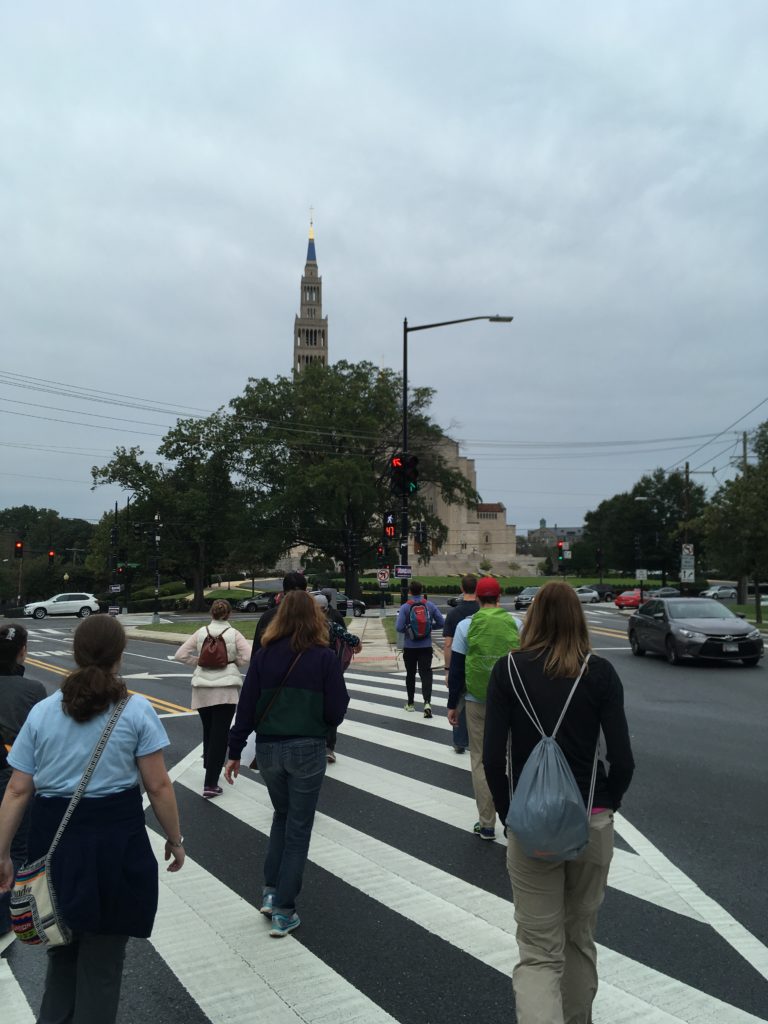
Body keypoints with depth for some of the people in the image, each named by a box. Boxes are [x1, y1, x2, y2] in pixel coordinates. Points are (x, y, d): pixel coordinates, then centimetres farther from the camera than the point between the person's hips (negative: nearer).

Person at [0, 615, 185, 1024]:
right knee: (102, 959, 15)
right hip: (115, 839, -3)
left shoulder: (42, 711, 2)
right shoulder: (136, 710, -8)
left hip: (54, 840, 4)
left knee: (63, 947, 26)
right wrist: (175, 840, 5)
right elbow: (158, 786, -8)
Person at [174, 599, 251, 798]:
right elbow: (248, 656, -14)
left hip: (202, 688, 3)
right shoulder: (234, 633, -4)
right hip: (225, 689, -3)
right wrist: (232, 661, 4)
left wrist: (199, 662, 12)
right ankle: (210, 784, -5)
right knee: (220, 735, -2)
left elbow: (180, 655, 2)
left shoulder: (201, 632, 3)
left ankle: (210, 766, 36)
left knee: (208, 730, 20)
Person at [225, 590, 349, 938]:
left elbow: (246, 707, -1)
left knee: (282, 816, 26)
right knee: (298, 829, 10)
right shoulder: (324, 657, -10)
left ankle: (271, 891, 22)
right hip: (307, 750, -3)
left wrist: (235, 752, 6)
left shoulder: (264, 655, -3)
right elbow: (335, 713, -9)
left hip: (268, 749, 3)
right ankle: (283, 911, 13)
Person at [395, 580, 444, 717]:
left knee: (410, 675, 15)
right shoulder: (430, 605, -3)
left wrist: (407, 630, 4)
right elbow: (441, 622, -2)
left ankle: (410, 704, 25)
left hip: (410, 647, 0)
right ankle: (427, 702, -20)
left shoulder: (405, 607, -10)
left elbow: (399, 627, -17)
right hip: (426, 646, 1)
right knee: (426, 674, -1)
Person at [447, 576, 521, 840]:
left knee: (481, 761, 8)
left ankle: (486, 825, 13)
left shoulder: (466, 626, -5)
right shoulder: (515, 624, -2)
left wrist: (453, 704, 5)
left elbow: (456, 668, -3)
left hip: (477, 701, -1)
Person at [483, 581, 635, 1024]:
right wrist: (606, 806, 10)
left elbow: (493, 757, -9)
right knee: (581, 938, 22)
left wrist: (509, 815, 4)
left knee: (539, 951, 7)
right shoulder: (601, 672, -5)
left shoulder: (507, 670, -6)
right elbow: (623, 760, -6)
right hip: (592, 822, 2)